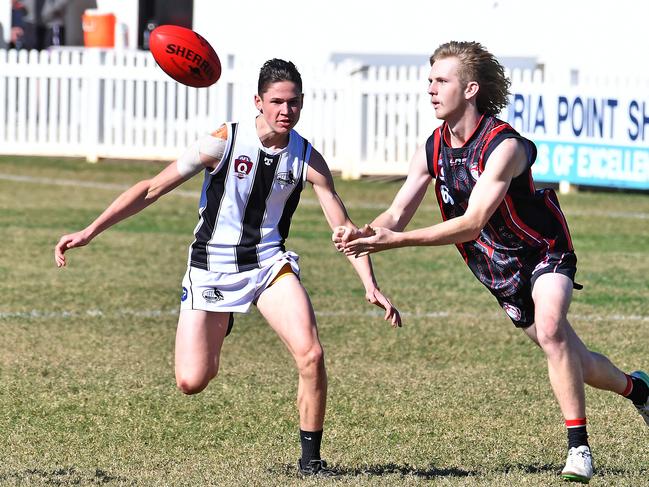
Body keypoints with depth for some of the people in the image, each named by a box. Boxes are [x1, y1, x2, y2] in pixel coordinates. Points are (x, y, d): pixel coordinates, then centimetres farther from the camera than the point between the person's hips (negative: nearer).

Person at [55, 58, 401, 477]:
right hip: (212, 267, -1)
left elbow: (343, 227, -2)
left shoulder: (308, 159, -7)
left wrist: (370, 285, -14)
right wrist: (90, 232, -12)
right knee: (191, 382, -5)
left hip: (270, 263, 1)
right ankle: (219, 327, 31)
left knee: (311, 355, -22)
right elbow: (152, 189, -9)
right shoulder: (225, 141, -14)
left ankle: (311, 458, -3)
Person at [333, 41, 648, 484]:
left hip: (544, 253, -6)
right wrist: (366, 235, -32)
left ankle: (579, 448, -25)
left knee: (549, 330, -32)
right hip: (500, 273, 6)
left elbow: (472, 224, -35)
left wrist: (395, 240, -40)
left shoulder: (504, 147, -28)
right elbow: (398, 214, -8)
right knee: (576, 364, 14)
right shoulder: (433, 149, -7)